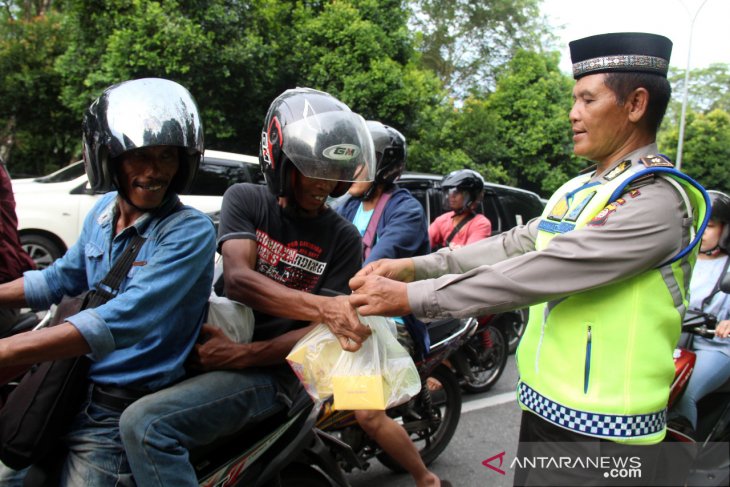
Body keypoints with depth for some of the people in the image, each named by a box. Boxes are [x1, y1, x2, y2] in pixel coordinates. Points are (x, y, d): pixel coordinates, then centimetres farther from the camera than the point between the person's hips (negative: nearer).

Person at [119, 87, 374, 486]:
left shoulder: (343, 239, -1)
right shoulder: (244, 199, 3)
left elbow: (323, 333, -6)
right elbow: (238, 279, -14)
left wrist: (243, 355, -20)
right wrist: (323, 307, -30)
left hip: (273, 369, -4)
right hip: (213, 341, 5)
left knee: (145, 424, -25)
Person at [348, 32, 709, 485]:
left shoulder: (657, 199, -19)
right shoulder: (579, 190, 10)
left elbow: (540, 273, -27)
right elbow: (512, 245, 3)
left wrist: (411, 296, -26)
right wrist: (414, 265, -7)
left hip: (600, 432, -7)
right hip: (542, 405, 7)